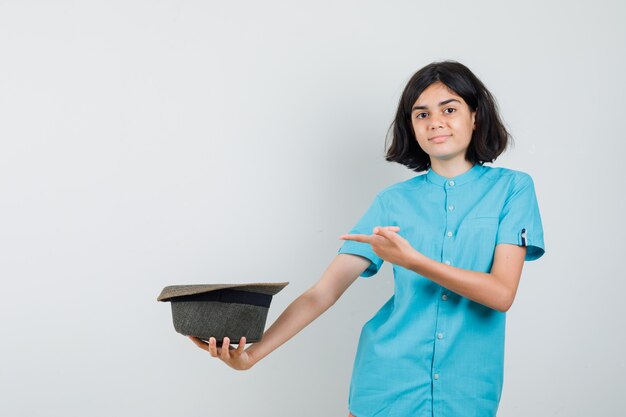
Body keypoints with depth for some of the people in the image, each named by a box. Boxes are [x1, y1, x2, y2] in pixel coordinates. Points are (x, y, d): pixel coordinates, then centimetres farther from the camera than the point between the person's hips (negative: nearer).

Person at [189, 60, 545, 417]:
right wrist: (252, 353, -16)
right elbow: (325, 290, -5)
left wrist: (412, 260, -22)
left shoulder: (512, 188, -2)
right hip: (389, 385, 2)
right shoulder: (394, 201, 2)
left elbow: (502, 293, -12)